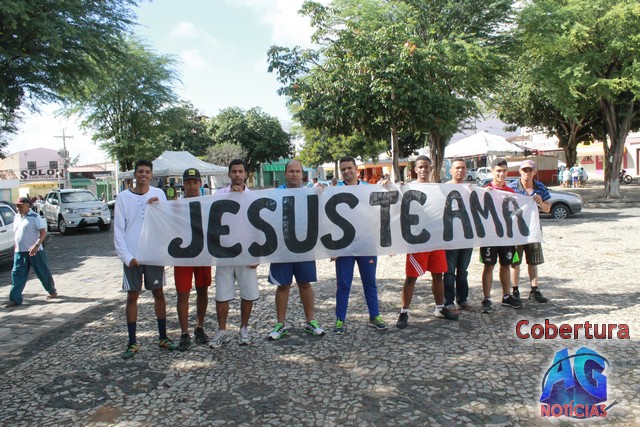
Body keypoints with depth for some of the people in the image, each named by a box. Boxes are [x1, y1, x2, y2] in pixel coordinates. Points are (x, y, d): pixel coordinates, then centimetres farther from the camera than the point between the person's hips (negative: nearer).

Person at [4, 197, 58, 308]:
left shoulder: (35, 217, -9)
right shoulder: (17, 217, 12)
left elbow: (43, 232, -15)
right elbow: (16, 234, 22)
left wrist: (36, 245, -27)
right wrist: (16, 247, 17)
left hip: (35, 251, -6)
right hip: (19, 252, 6)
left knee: (43, 273, 6)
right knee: (17, 275, 1)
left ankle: (52, 292, 24)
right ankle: (15, 299, 3)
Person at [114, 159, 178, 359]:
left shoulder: (158, 194, 3)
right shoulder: (123, 197, -1)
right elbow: (118, 230, -2)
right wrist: (127, 256, -10)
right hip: (132, 256, -1)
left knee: (158, 293, 8)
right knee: (132, 297, 6)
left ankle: (163, 337, 20)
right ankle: (132, 342, 15)